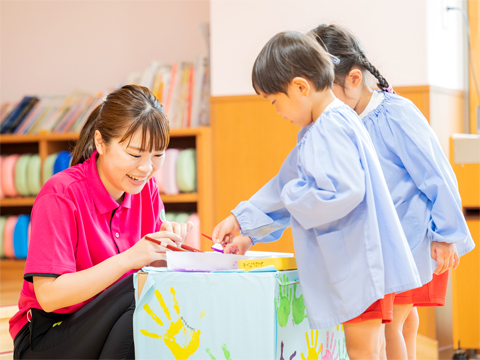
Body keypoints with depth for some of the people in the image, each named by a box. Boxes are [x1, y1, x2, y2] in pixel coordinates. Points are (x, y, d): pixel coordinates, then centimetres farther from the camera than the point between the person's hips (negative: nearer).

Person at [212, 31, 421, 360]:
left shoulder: (332, 128, -18)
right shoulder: (319, 128, 17)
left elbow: (344, 192, -30)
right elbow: (286, 185, 26)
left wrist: (293, 196, -13)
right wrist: (241, 220, 27)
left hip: (359, 260, -10)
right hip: (350, 261, 10)